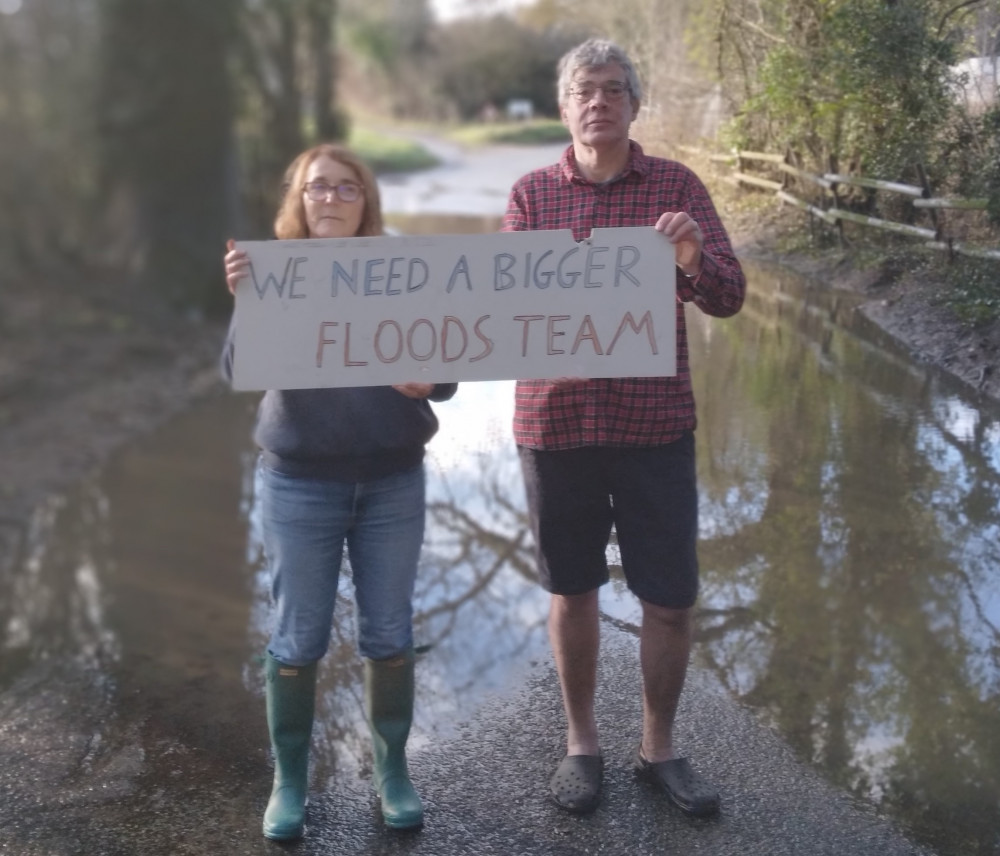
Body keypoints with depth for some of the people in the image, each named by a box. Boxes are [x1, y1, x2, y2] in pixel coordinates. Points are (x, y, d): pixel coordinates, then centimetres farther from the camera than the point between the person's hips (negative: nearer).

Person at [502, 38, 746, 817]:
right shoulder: (532, 194, 3)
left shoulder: (678, 186, 1)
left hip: (655, 424, 0)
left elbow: (728, 298, -4)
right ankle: (581, 742, 29)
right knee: (573, 591, 11)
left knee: (671, 600, 4)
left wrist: (696, 257, -26)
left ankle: (659, 748, 25)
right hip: (554, 421, 0)